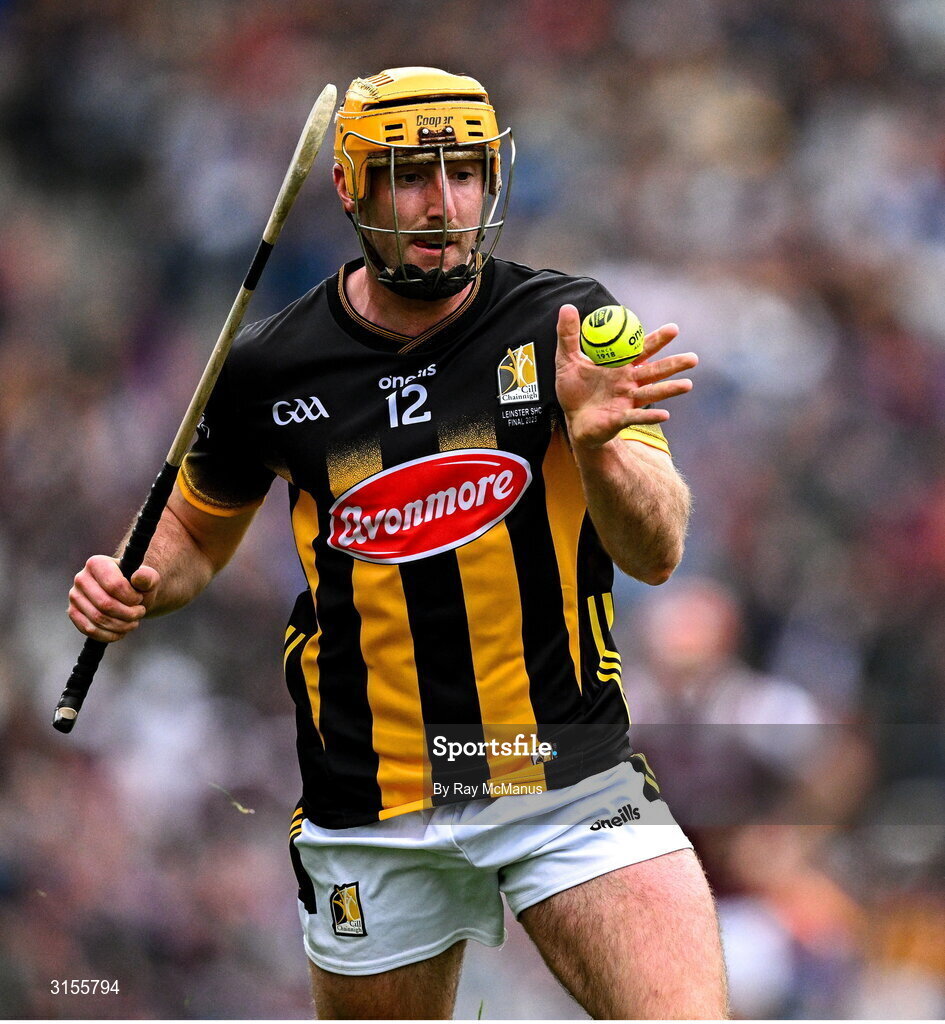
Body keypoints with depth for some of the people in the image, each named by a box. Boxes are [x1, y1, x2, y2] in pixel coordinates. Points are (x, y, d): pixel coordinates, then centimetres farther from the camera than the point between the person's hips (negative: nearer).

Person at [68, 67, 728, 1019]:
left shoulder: (566, 326, -4)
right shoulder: (270, 368, 0)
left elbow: (656, 552, -12)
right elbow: (198, 529, 18)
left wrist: (596, 444, -32)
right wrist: (138, 584, -3)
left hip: (571, 785, -2)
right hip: (371, 814, 2)